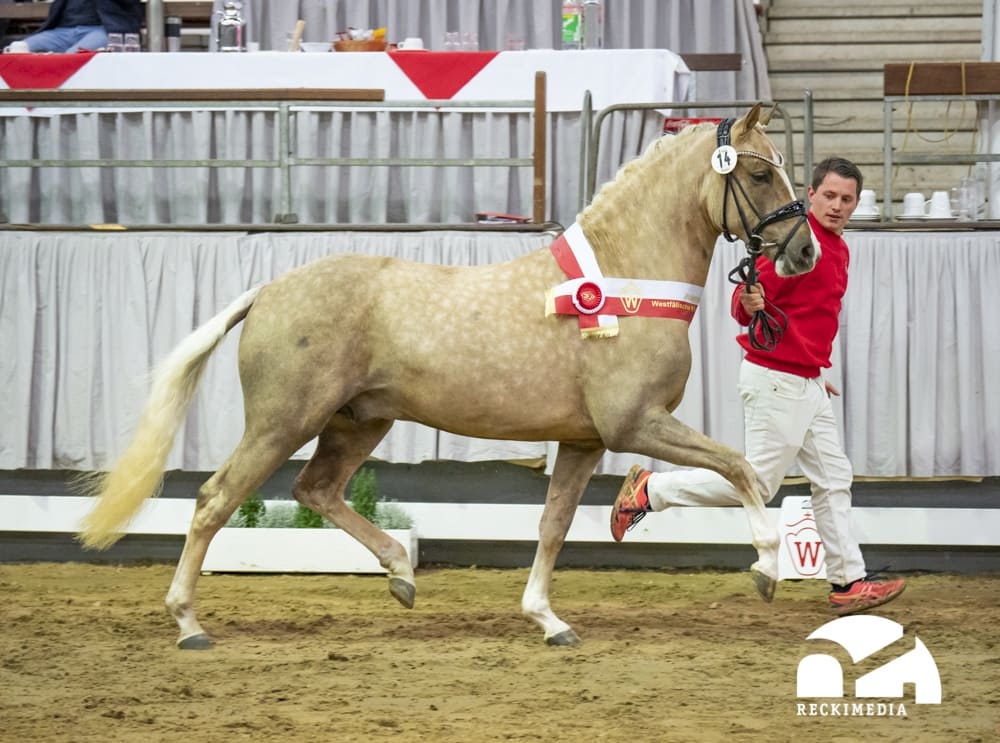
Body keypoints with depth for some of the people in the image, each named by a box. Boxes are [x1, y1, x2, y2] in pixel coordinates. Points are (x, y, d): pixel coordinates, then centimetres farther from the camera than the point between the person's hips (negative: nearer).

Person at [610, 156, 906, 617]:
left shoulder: (838, 250, 12)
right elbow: (744, 305, -21)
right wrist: (749, 303, -43)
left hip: (806, 384, 10)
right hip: (776, 381, -10)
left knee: (834, 480, 10)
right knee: (757, 483, -6)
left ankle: (848, 583, 15)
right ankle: (649, 491, 4)